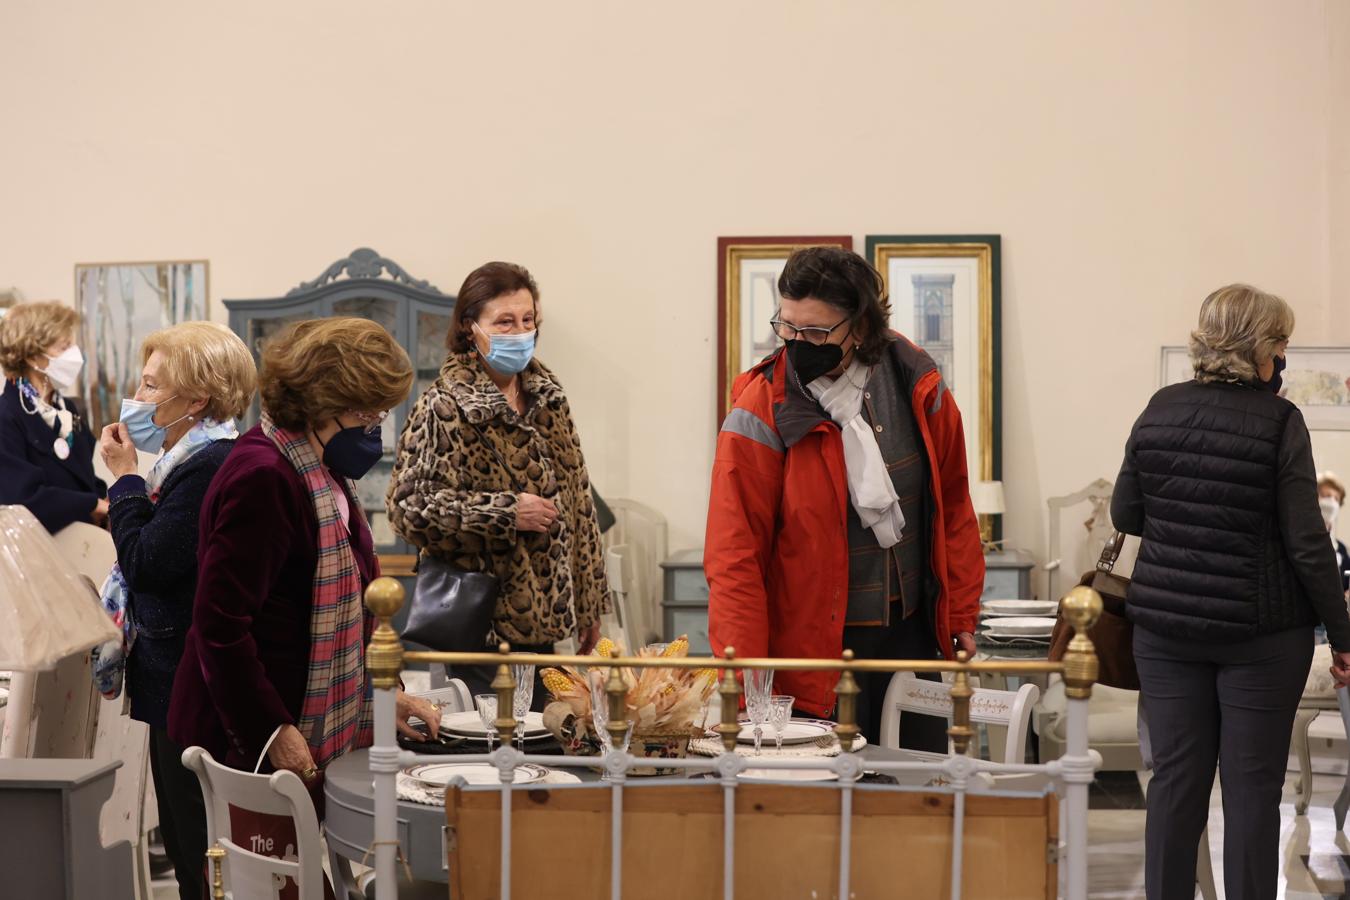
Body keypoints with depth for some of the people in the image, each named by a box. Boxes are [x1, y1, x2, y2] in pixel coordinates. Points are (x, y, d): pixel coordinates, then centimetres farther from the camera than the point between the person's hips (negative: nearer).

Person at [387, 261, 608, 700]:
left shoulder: (546, 395, 11)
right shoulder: (444, 407, -9)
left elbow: (577, 500, 16)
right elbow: (409, 507, -16)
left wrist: (589, 606, 15)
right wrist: (507, 513, -19)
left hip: (541, 620, 6)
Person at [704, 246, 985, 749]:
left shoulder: (916, 386, -2)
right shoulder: (761, 412, -13)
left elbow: (952, 505, 11)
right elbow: (734, 555, -14)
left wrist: (961, 614, 10)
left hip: (913, 636, 4)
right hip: (814, 647, -4)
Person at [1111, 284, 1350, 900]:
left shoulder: (1161, 409, 1)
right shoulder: (1279, 421, -12)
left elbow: (1125, 515, 8)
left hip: (1165, 624, 4)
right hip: (1260, 630, -4)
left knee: (1175, 780, 10)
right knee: (1253, 789, 4)